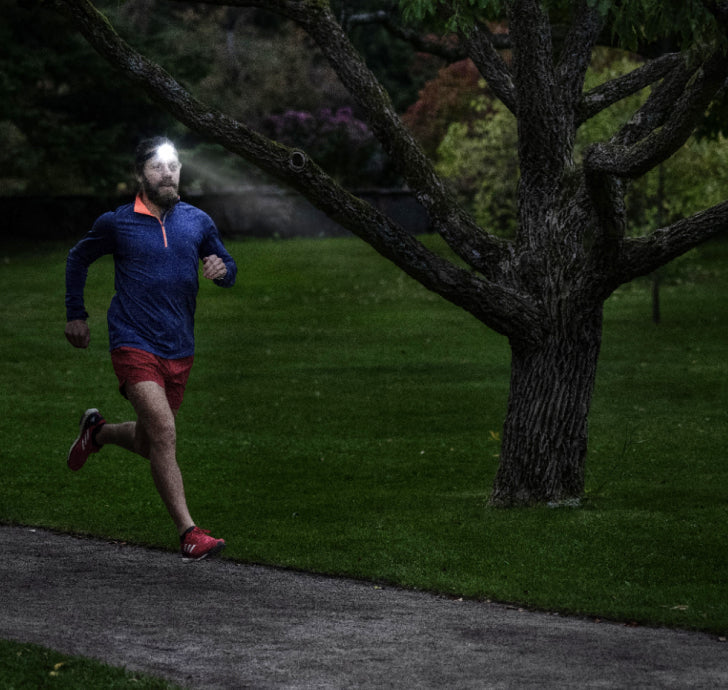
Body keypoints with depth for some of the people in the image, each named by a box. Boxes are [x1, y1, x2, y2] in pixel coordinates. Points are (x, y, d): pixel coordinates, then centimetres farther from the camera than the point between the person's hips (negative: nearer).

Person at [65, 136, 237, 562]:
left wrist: (222, 270, -8)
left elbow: (229, 272, 16)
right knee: (164, 431, -20)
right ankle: (189, 534, -21)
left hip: (179, 351, 4)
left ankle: (98, 431, 47)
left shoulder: (198, 222, 7)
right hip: (134, 346, -4)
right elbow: (78, 259, 17)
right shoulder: (117, 223, 0)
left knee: (149, 443, 14)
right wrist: (76, 315, 14)